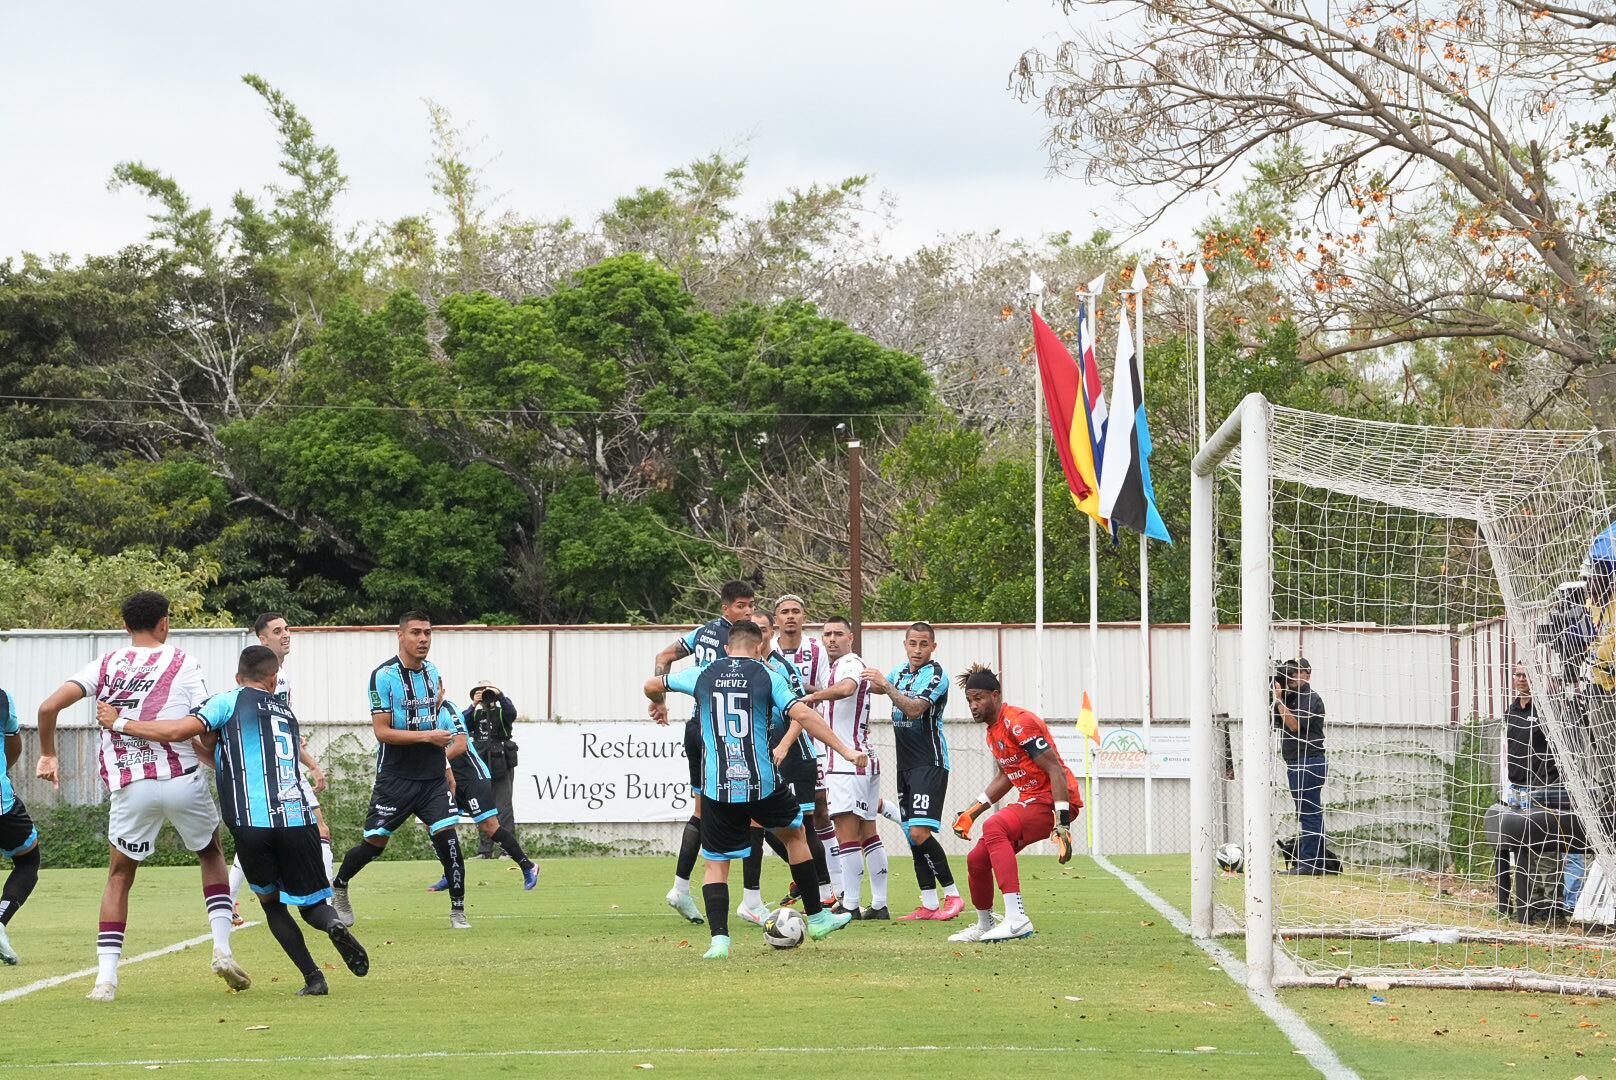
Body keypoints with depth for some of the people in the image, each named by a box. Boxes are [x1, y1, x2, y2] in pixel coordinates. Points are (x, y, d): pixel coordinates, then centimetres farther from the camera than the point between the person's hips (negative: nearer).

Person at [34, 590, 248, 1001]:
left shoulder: (105, 666, 9)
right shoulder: (183, 663, 3)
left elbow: (48, 708, 0)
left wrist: (48, 755, 16)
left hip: (130, 788, 1)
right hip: (183, 778, -1)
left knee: (119, 876, 17)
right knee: (211, 853, 25)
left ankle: (106, 978, 4)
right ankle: (222, 948, 10)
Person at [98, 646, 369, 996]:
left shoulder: (230, 701, 6)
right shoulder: (287, 713, 25)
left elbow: (179, 731, -6)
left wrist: (119, 724, 3)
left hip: (251, 821, -3)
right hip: (298, 819, 3)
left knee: (271, 903, 17)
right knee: (312, 904, 15)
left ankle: (313, 978, 4)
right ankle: (334, 925, -21)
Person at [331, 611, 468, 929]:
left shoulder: (431, 671, 9)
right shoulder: (384, 676, -12)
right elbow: (382, 731, -17)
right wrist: (429, 736, -20)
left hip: (432, 777, 4)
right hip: (395, 778, -4)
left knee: (447, 837, -9)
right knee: (374, 843, 2)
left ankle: (458, 911, -1)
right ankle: (338, 887, 30)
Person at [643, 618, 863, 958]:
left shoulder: (703, 675, 7)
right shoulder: (767, 677, 0)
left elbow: (652, 685, 22)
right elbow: (804, 715, -11)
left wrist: (659, 705, 46)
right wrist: (845, 750, -9)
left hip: (717, 787, 1)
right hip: (761, 783, 0)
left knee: (715, 864, 11)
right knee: (794, 833, 25)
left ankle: (719, 938, -7)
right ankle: (816, 918, 30)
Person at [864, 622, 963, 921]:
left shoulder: (935, 674, -9)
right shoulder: (899, 672, 14)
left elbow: (914, 708, -24)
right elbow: (873, 688, 35)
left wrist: (885, 684, -29)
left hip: (930, 764, -8)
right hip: (905, 765, 8)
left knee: (920, 832, -18)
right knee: (912, 835, 5)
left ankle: (952, 895, -9)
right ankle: (929, 904, 8)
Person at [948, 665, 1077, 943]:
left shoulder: (1018, 723, -17)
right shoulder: (993, 732, 13)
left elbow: (1056, 770, -21)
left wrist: (1062, 824, -28)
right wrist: (971, 812, 26)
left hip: (1053, 800, -10)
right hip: (1030, 801, 10)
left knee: (994, 827, -33)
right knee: (977, 860, 8)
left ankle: (1016, 918, -40)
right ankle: (984, 927, 32)